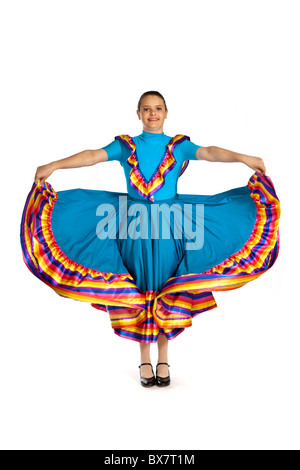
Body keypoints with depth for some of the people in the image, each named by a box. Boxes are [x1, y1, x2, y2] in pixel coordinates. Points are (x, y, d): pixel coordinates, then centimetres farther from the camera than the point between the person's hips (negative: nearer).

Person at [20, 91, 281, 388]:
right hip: (134, 225, 0)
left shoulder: (180, 146, 8)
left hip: (170, 226, 0)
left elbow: (209, 153, -7)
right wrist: (55, 165, -12)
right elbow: (93, 156, -1)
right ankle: (145, 361, 13)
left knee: (166, 289, 2)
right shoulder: (125, 146, 10)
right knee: (140, 288, 2)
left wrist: (243, 158, -24)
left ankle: (163, 359, 14)